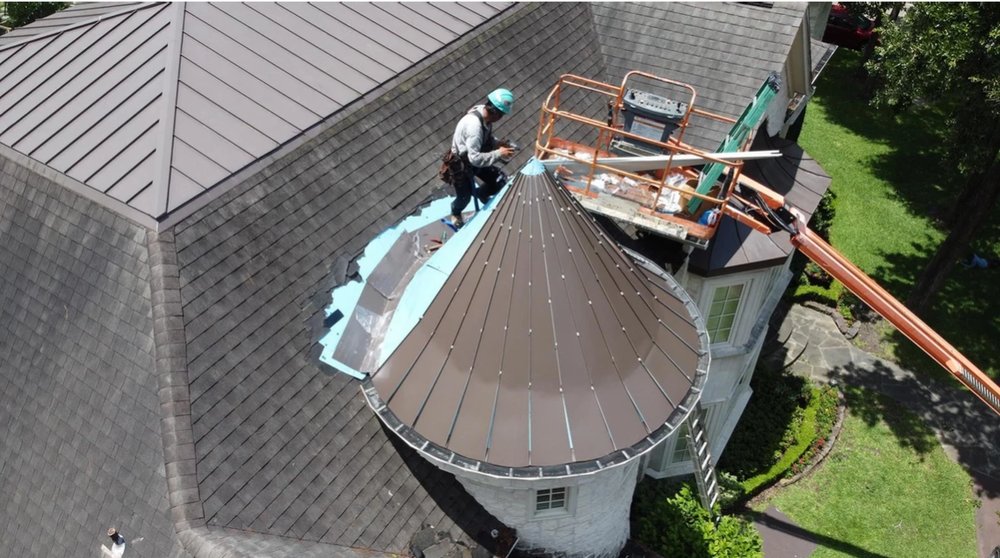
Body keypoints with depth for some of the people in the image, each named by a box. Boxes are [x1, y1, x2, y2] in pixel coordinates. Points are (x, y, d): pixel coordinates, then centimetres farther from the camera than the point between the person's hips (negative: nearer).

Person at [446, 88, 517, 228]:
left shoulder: (485, 114, -13)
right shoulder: (474, 124, -39)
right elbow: (475, 158, -39)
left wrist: (499, 144, -10)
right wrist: (498, 154, -31)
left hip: (475, 159, 7)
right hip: (461, 163, -7)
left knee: (501, 181, 5)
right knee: (465, 197, 8)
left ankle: (480, 193, 36)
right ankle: (455, 213, 44)